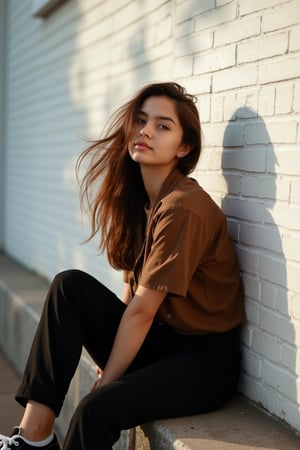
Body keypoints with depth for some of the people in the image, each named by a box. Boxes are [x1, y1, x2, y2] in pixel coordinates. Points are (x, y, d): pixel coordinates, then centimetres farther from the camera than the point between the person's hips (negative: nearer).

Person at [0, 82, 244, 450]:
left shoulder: (184, 208, -20)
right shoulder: (137, 196, 6)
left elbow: (141, 309, -18)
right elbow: (132, 289, 6)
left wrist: (106, 380, -12)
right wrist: (110, 363, -4)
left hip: (202, 358, -7)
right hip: (154, 338, 7)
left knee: (98, 409, -29)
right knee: (70, 286, -11)